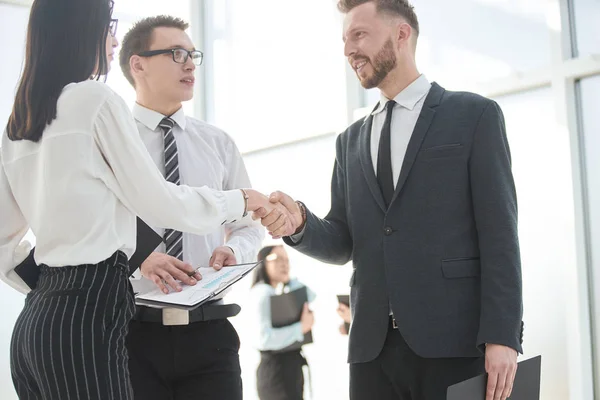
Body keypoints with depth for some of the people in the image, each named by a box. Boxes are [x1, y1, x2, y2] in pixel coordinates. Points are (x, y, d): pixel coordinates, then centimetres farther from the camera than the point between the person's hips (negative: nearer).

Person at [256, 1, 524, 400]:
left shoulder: (475, 115, 3)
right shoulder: (351, 140, 17)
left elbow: (498, 231, -4)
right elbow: (342, 244, 12)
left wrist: (502, 335, -12)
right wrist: (299, 222, -9)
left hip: (454, 340, -4)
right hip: (373, 345, 4)